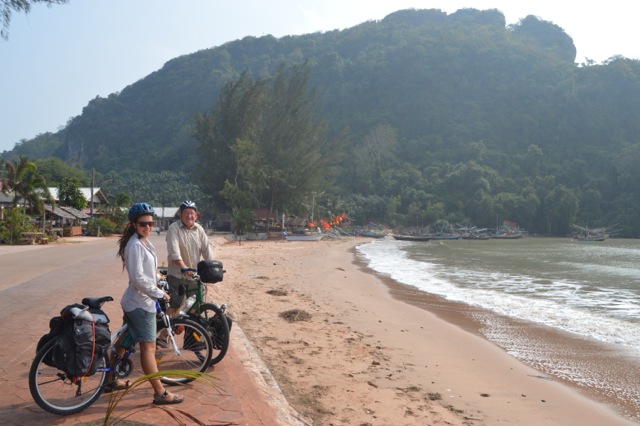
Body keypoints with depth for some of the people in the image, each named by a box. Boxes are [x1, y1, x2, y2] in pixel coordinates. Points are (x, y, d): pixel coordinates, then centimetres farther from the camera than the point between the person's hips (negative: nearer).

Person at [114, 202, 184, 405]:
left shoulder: (145, 243, 10)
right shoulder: (135, 245, -20)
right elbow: (138, 277, -26)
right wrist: (158, 293, -19)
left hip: (134, 301, 10)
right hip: (141, 303, -10)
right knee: (148, 347, -6)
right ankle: (160, 393, -1)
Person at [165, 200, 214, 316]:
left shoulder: (199, 229, 3)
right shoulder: (174, 228, -12)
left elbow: (206, 249, -2)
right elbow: (174, 252, -23)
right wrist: (184, 268, -36)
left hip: (195, 275, 5)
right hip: (177, 275, -4)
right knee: (174, 307, -1)